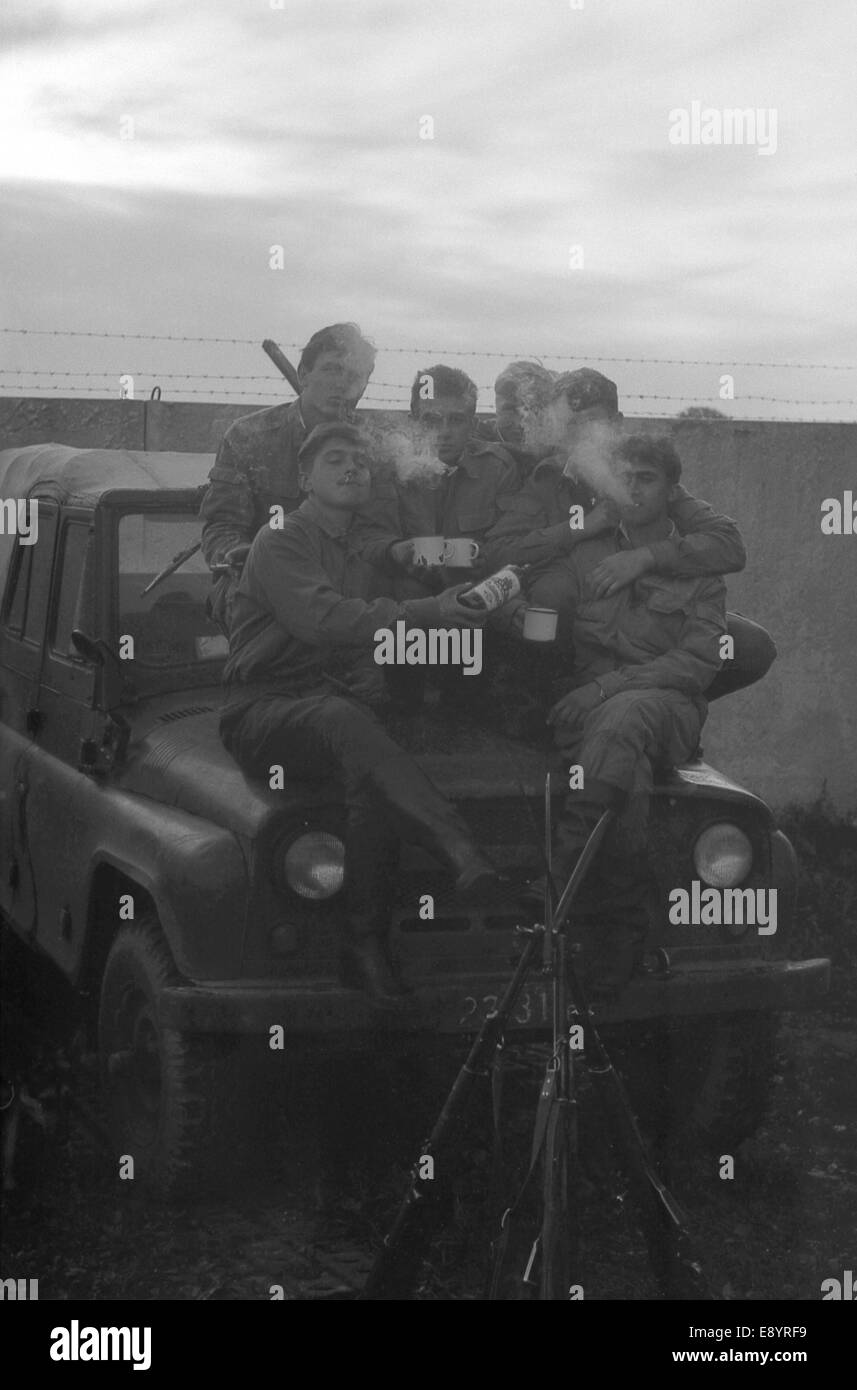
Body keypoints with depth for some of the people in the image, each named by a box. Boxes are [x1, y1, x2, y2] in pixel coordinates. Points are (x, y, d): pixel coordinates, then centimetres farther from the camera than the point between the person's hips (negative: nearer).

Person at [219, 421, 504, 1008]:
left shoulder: (362, 557, 21)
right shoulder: (281, 544, -3)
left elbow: (368, 644, 17)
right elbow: (321, 619, -22)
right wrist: (425, 613, -32)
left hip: (337, 706, 6)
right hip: (261, 711, -5)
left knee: (371, 774, -31)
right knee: (343, 721, -39)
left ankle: (367, 948, -27)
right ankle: (463, 854, -53)